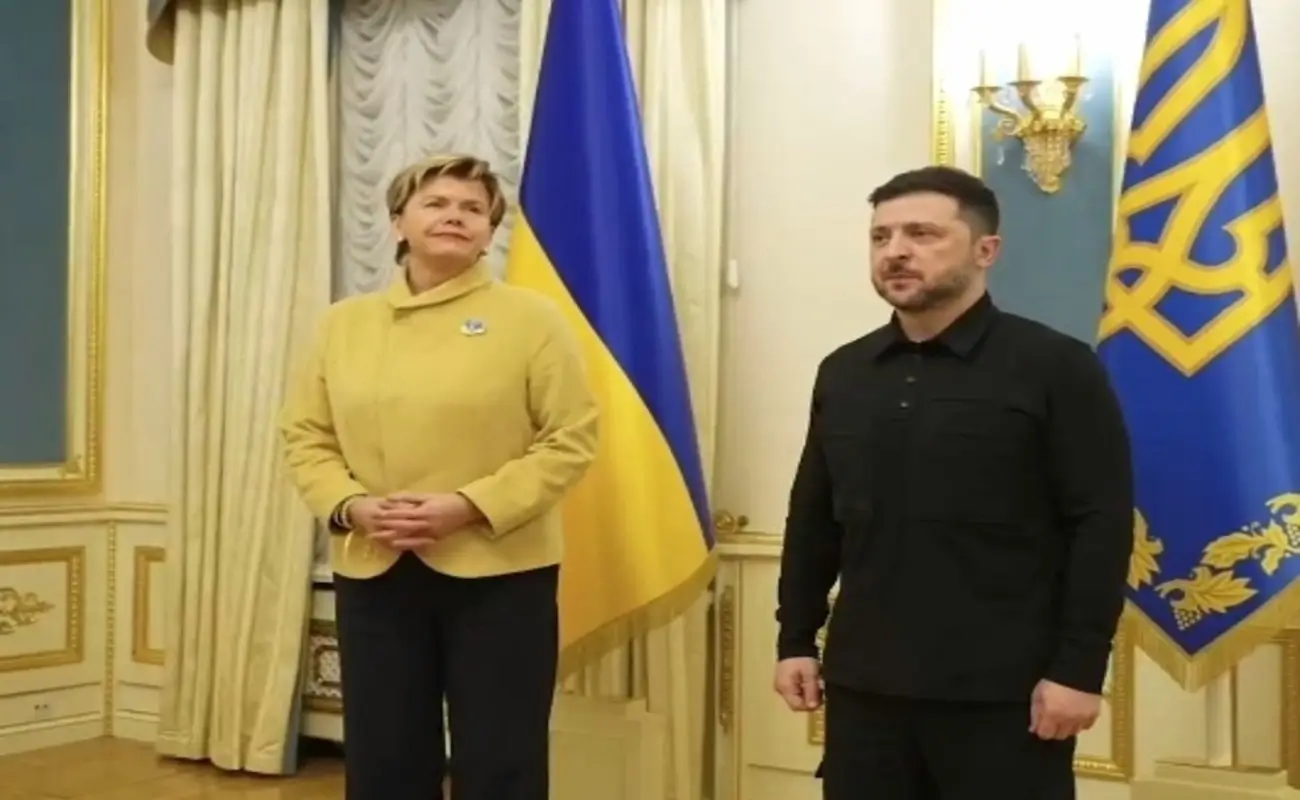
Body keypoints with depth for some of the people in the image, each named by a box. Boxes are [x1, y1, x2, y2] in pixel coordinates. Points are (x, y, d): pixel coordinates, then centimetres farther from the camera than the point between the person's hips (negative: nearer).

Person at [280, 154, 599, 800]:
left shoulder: (531, 319, -4)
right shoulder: (345, 322, 8)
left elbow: (570, 439, -8)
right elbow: (306, 436, 9)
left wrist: (471, 506, -17)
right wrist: (350, 506, -9)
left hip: (498, 574, -3)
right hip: (373, 574, 4)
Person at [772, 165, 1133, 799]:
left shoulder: (1055, 367, -5)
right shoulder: (842, 373, 11)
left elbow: (1101, 523, -8)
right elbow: (812, 519, 14)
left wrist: (1079, 668, -12)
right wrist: (796, 641, 11)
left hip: (1004, 693, -4)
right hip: (864, 685, 5)